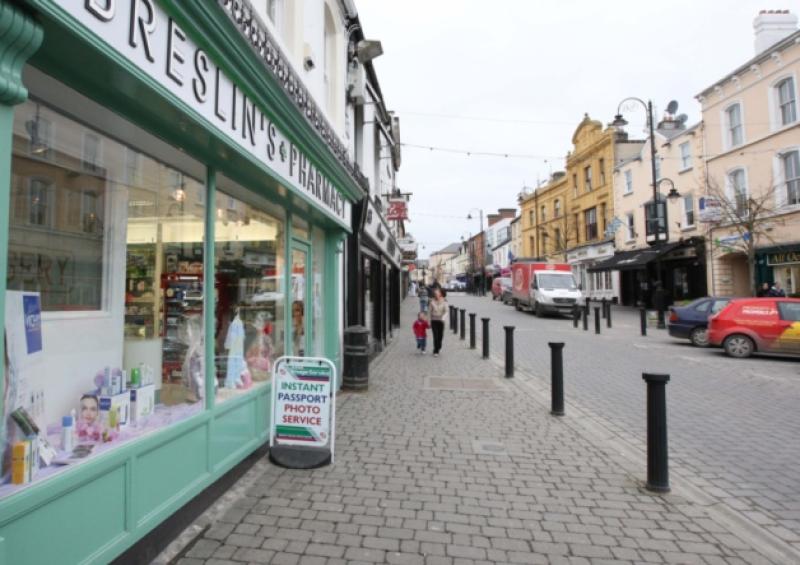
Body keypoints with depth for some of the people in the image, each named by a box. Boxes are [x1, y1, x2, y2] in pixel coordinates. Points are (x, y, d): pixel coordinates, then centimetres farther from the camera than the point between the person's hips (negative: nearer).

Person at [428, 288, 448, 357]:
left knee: (440, 335, 8)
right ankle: (435, 351, 0)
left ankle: (438, 347, 34)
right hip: (434, 321, -1)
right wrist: (429, 322, 4)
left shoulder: (444, 302, -3)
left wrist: (443, 318, -30)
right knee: (435, 336, -8)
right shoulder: (432, 302, -2)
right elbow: (430, 311, 4)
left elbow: (446, 311, -11)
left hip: (441, 321, 1)